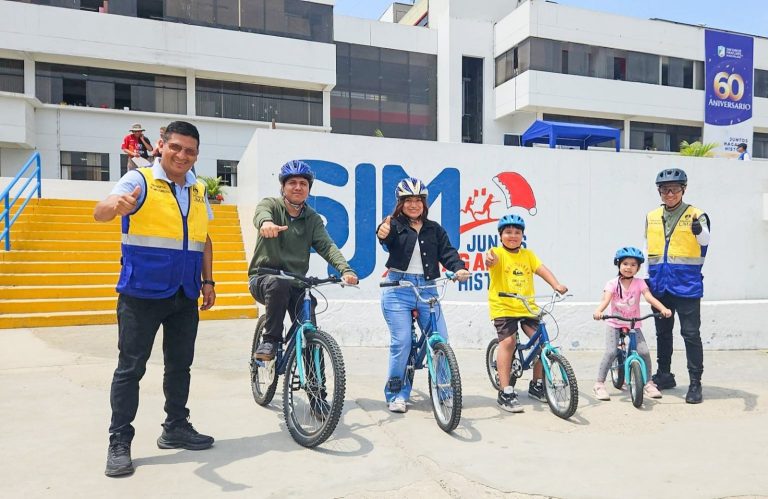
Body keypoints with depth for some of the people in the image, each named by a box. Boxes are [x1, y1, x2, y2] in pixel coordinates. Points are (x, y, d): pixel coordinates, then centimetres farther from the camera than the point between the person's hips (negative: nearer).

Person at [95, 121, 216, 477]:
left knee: (180, 365, 14)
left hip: (185, 297, 5)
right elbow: (99, 213, -22)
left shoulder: (198, 191, 10)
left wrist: (207, 281, 11)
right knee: (130, 368, 2)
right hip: (142, 294, -5)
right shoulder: (140, 180, -6)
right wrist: (117, 205, -45)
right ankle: (119, 442, 13)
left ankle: (176, 428, 28)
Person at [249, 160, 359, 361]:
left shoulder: (313, 219, 8)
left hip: (297, 283, 3)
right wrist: (266, 222, -54)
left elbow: (326, 246, -8)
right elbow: (261, 213, -26)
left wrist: (345, 269, -29)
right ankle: (270, 340, -21)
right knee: (278, 283, -37)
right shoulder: (271, 204, -1)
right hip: (264, 277, -3)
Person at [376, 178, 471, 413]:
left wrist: (459, 268, -17)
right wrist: (383, 233, -46)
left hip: (427, 289, 4)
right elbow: (387, 237, -21)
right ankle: (396, 394, 9)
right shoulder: (395, 225, 1)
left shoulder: (434, 229, 14)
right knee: (401, 343, -8)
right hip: (398, 290, -3)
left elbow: (447, 252, 4)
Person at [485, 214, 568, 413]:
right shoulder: (498, 253, -3)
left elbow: (541, 269, -2)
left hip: (527, 307, 5)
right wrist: (490, 258, -52)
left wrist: (556, 285, -20)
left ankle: (537, 385, 18)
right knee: (507, 341, -20)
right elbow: (492, 260, -26)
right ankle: (505, 392, -12)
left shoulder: (528, 254, 11)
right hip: (503, 307, -4)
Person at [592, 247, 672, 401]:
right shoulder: (613, 283, -10)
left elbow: (649, 297, -18)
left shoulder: (639, 283, -5)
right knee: (611, 352, -17)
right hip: (614, 324, -2)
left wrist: (663, 309, -37)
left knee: (644, 352, -11)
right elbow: (606, 299, -24)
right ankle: (599, 384, -6)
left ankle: (648, 383, 12)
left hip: (634, 325, 2)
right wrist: (598, 311, -45)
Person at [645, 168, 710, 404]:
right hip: (659, 285, 5)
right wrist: (649, 277, 16)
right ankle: (664, 375, 30)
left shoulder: (695, 215, -6)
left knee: (691, 334, -1)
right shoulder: (652, 217, 8)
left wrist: (699, 232, -46)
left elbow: (705, 240, -24)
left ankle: (695, 382, 8)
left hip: (686, 285, -5)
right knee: (662, 332, 15)